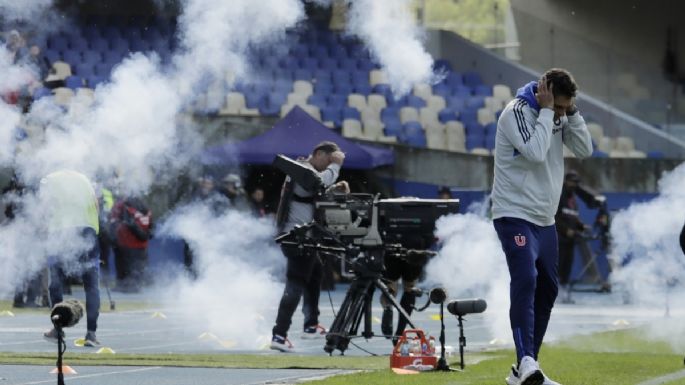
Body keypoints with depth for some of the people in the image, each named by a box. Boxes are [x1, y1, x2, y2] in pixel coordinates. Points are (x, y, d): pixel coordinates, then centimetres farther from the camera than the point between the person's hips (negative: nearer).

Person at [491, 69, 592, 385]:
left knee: (547, 290, 10)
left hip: (544, 219, 9)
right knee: (526, 280, -25)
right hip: (515, 215, -8)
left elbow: (585, 150, 3)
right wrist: (547, 110, -20)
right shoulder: (517, 111, -15)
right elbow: (535, 152, -26)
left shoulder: (558, 117, 7)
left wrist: (572, 112, -7)